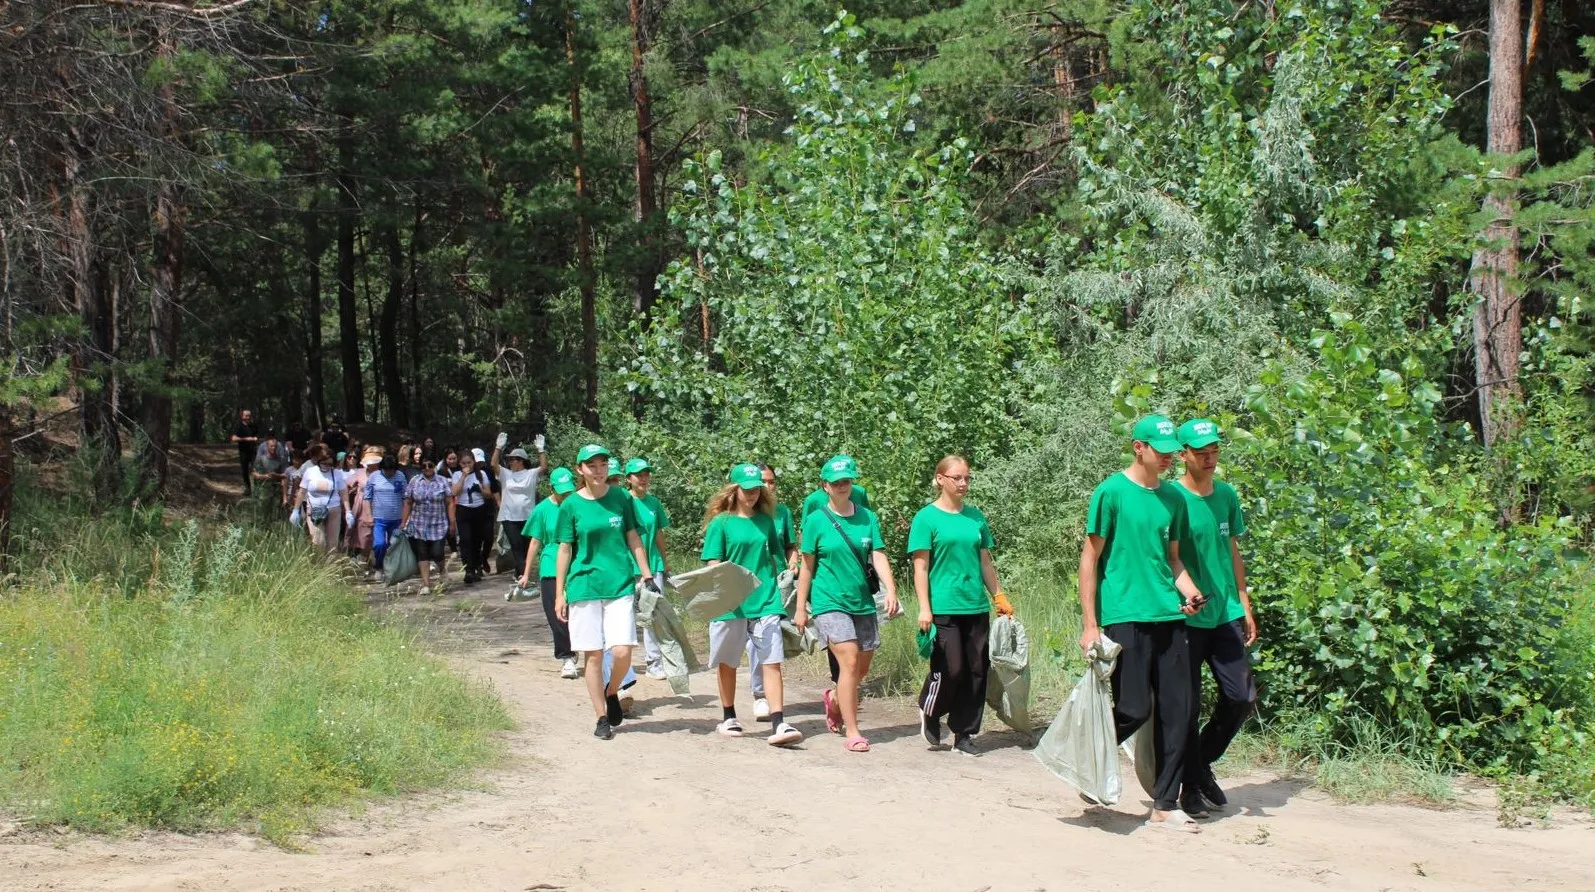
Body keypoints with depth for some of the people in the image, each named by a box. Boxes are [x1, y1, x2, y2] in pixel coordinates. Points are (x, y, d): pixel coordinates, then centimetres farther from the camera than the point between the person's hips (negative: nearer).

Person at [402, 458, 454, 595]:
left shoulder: (442, 482, 2)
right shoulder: (414, 482, 5)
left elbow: (450, 503, 1)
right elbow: (408, 503, 7)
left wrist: (452, 522, -6)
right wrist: (403, 522, 3)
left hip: (439, 525, -2)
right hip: (419, 526, 2)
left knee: (437, 553, -8)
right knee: (422, 555, 0)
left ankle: (441, 574, 24)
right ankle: (426, 584, 5)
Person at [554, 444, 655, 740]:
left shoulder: (622, 498, 4)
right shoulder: (572, 505, 1)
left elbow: (634, 540, 11)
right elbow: (564, 550, 4)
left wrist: (647, 577, 7)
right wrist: (559, 594, 2)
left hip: (620, 584, 1)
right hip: (584, 585, 0)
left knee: (622, 652, -10)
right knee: (593, 655, 1)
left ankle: (612, 692, 20)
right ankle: (602, 717, 14)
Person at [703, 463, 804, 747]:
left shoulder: (766, 520, 9)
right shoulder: (721, 522, -1)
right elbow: (713, 563, -5)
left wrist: (781, 580, 16)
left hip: (766, 601, 2)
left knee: (772, 661, -6)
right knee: (727, 661, 11)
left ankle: (778, 724, -10)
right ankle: (728, 718, 27)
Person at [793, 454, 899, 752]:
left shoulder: (867, 517, 5)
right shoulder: (816, 521, -2)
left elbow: (878, 557, -3)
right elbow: (807, 566, 2)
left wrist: (890, 589, -18)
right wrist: (800, 608, 3)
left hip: (863, 603, 4)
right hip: (829, 603, -4)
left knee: (861, 669, 12)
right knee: (850, 662, -17)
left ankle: (834, 700, 43)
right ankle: (852, 732, -10)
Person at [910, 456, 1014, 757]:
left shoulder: (975, 516, 11)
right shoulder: (927, 518, -3)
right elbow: (920, 567, -6)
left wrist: (999, 597, 15)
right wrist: (924, 608, -12)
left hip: (977, 607, 5)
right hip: (944, 608, -5)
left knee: (977, 671, 4)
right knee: (950, 670, -8)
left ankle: (964, 734, 14)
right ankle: (929, 713, 20)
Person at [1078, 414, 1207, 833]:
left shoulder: (1173, 497, 12)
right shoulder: (1112, 492, -5)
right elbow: (1090, 559, -5)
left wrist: (1189, 590, 0)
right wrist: (1090, 624, -9)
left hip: (1169, 617, 6)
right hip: (1125, 617, -6)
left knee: (1176, 713, 4)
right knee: (1134, 710, -6)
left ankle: (1165, 806, 13)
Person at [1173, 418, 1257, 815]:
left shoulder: (1227, 494, 9)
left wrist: (1245, 604, 16)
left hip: (1226, 615, 5)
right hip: (1185, 618, -5)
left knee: (1241, 698, 3)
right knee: (1187, 705, 1)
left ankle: (1202, 763, 24)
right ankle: (1191, 786, 16)